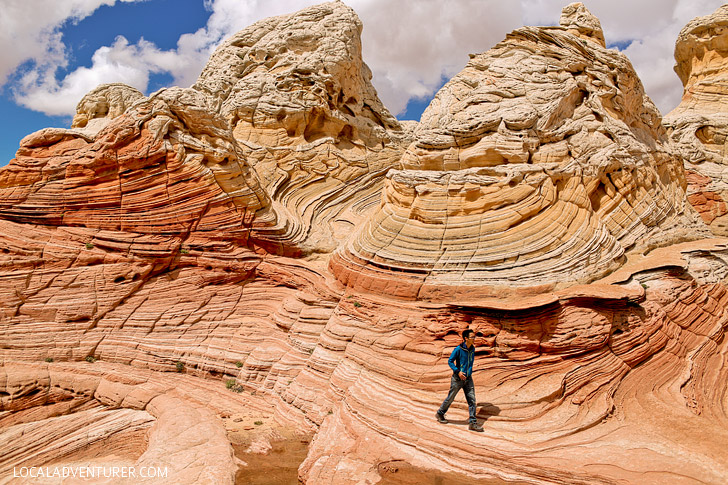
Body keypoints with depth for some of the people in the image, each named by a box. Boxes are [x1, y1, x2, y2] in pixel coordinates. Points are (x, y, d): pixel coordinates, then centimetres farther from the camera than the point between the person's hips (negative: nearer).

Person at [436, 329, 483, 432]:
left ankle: (472, 423, 5)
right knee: (450, 398, 8)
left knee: (472, 400, -1)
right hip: (457, 379, -5)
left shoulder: (472, 349, 3)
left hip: (468, 378, 5)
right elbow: (450, 361, -11)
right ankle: (440, 414, 29)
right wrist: (458, 371, -20)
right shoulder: (458, 349, -16)